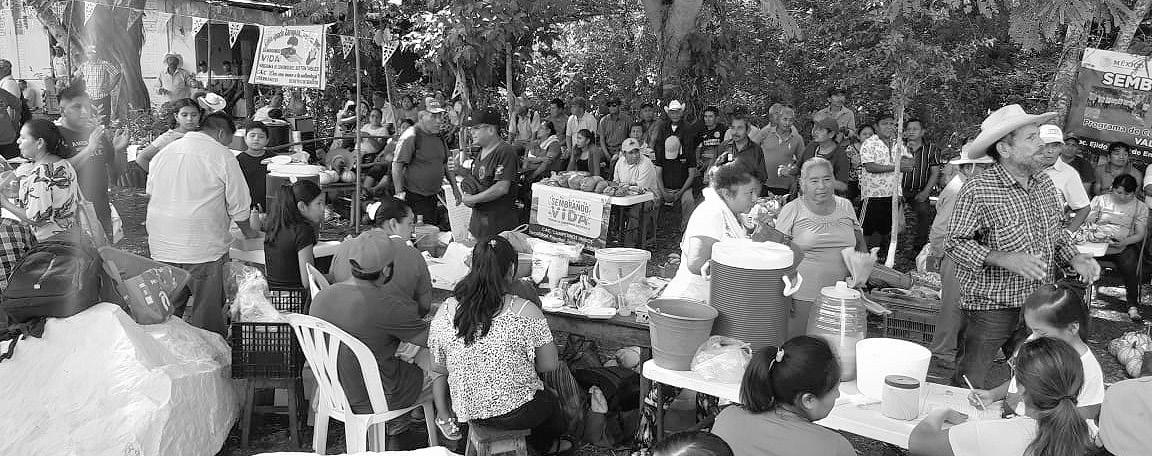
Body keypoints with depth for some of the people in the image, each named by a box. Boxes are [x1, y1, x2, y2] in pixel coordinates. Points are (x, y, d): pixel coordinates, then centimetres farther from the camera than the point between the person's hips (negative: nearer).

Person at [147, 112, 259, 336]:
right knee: (206, 310, 4)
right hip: (202, 248, -6)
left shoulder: (165, 151, 11)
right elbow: (239, 206, -3)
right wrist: (247, 231, 16)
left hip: (161, 246, 6)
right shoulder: (223, 157, -7)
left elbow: (150, 193, 19)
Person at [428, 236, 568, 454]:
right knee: (551, 401, 33)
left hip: (467, 410, 4)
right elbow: (549, 365, -12)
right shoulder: (526, 312, -22)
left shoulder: (446, 311, -12)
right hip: (516, 412, -4)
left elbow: (440, 367, 0)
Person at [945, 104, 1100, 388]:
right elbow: (956, 243, -17)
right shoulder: (978, 191, -16)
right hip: (991, 309, -6)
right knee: (968, 388, 2)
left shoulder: (1045, 184, 6)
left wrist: (1074, 259, 1)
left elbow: (1056, 232, 19)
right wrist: (1005, 259, -28)